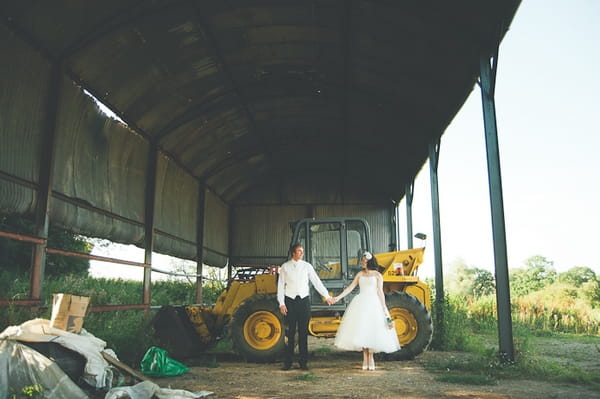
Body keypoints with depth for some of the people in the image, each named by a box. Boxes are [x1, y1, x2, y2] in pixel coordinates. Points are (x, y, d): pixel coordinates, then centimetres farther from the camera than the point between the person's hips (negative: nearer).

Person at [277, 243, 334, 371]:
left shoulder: (307, 266, 5)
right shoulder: (285, 267, 3)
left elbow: (317, 282, 7)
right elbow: (281, 285, 3)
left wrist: (327, 296, 5)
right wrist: (281, 303, -3)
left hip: (304, 300, 1)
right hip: (290, 300, -1)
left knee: (303, 332, 4)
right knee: (290, 332, 0)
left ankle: (303, 362, 12)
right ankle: (287, 362, 7)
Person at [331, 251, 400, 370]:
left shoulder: (377, 275, 2)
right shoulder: (360, 274, 12)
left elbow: (380, 292, -1)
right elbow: (351, 287, 10)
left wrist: (384, 308, -6)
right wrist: (338, 297, 2)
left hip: (373, 304, -3)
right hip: (361, 303, 3)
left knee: (371, 330, -5)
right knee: (361, 330, 0)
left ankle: (371, 357, 6)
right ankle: (365, 357, 8)